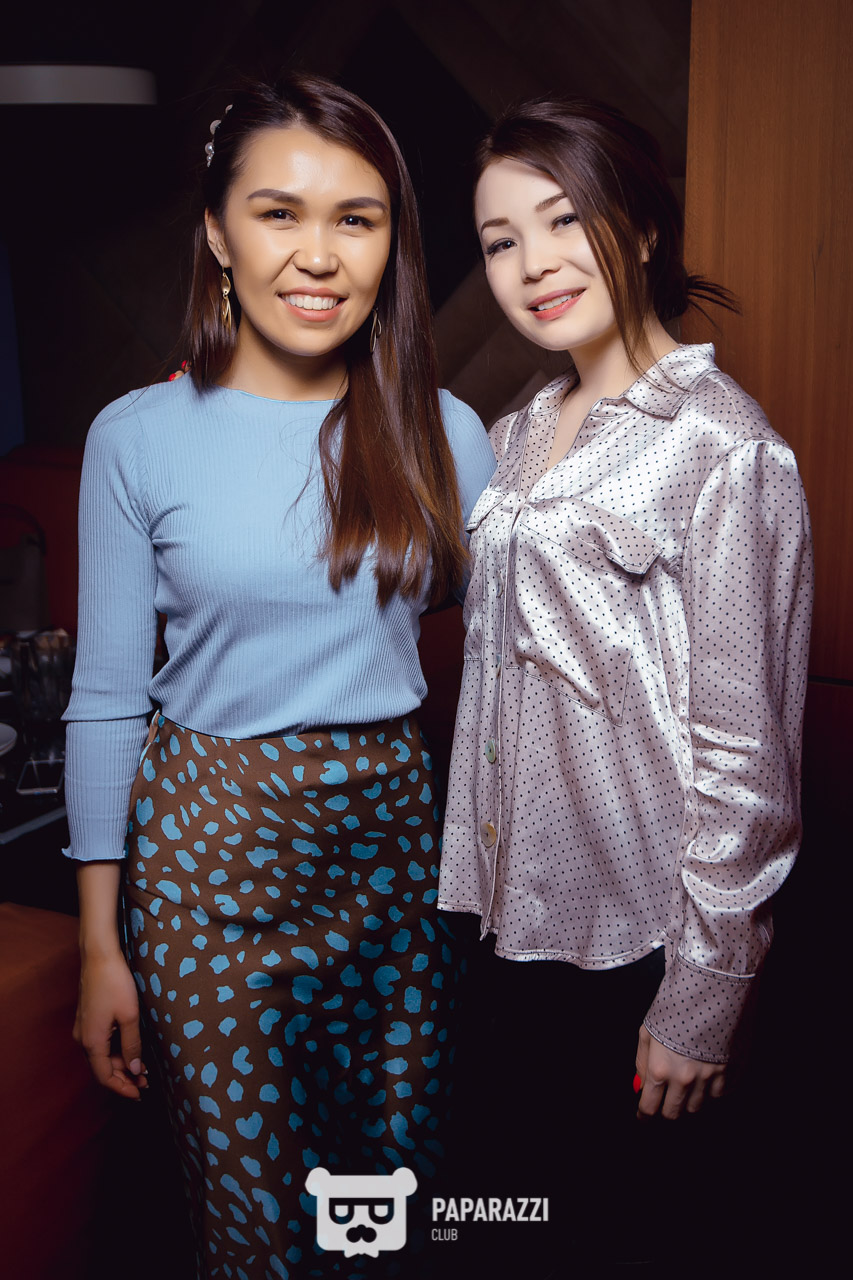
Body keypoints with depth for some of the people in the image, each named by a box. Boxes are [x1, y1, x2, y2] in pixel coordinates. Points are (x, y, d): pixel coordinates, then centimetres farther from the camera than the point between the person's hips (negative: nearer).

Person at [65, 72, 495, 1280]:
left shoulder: (443, 433, -1)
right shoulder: (140, 438, -8)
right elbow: (106, 698, -3)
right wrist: (100, 941, -1)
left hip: (396, 827, 3)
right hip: (213, 844, -2)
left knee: (399, 1168, 18)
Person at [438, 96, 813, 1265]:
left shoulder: (718, 445, -17)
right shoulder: (521, 434, 6)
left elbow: (743, 751, -18)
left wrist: (704, 999, -15)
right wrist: (482, 881, 11)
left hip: (638, 937, -6)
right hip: (526, 906, 7)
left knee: (620, 1205, 14)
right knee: (534, 1170, 23)